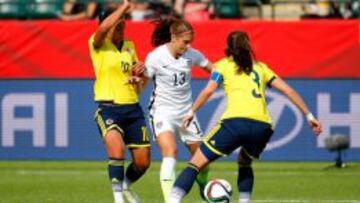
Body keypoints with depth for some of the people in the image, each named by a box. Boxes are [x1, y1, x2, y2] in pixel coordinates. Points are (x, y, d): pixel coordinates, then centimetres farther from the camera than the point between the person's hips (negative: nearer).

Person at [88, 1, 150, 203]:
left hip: (132, 108, 6)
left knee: (143, 162, 6)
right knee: (117, 149, -30)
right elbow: (103, 28, -28)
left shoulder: (130, 46, 12)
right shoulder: (98, 45, -5)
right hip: (109, 108, -6)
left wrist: (140, 69, 2)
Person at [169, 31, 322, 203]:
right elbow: (288, 90, 24)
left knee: (196, 163, 1)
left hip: (235, 122, -4)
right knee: (244, 161, 34)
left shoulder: (223, 65, 18)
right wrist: (309, 116, 27)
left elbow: (208, 91, 2)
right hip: (263, 126, 4)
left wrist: (191, 112, 10)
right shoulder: (260, 67, 28)